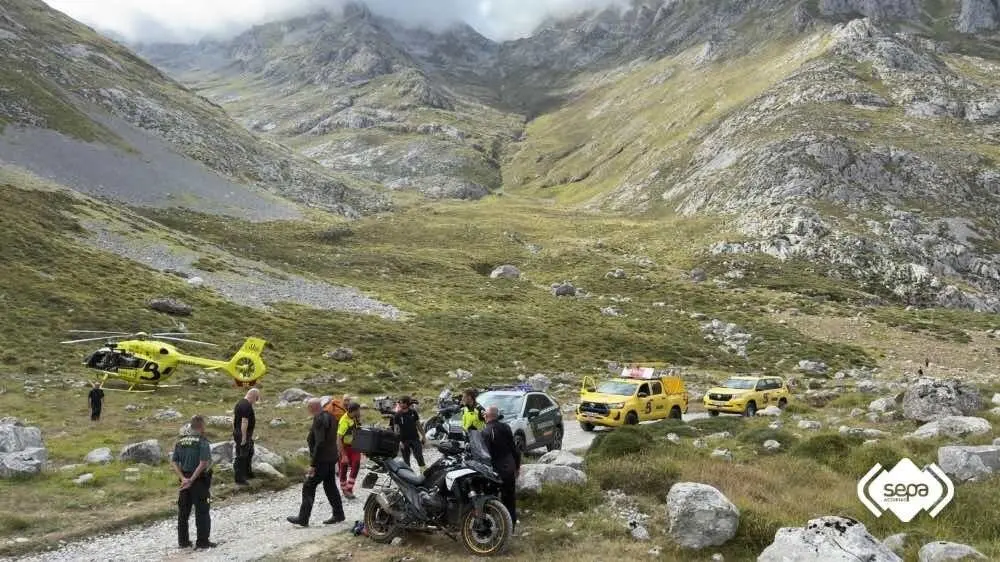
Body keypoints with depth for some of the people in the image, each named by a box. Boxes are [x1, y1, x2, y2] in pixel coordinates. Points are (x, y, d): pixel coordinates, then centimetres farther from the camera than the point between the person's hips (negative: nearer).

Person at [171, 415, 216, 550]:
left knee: (183, 512, 15)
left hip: (185, 480, 6)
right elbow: (203, 463, -24)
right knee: (202, 512, 3)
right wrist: (192, 479, -18)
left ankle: (183, 540, 22)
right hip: (199, 481, -6)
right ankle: (202, 541, 7)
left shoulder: (180, 442, 7)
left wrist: (183, 478, -8)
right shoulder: (203, 442, -14)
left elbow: (173, 462, 1)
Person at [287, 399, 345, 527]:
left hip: (322, 460, -10)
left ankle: (303, 518, -1)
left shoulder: (319, 419, -18)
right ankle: (338, 514, 20)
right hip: (331, 458, 10)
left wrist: (313, 464, -23)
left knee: (308, 487, -3)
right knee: (330, 486, 16)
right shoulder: (329, 416, 12)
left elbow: (319, 443, -24)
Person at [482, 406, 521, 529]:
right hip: (510, 467, 6)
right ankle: (512, 521, 24)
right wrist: (517, 466, 17)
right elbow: (514, 448, 7)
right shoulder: (506, 427, 2)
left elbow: (486, 454, -17)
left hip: (496, 469, -6)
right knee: (510, 496, 16)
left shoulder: (486, 432, -15)